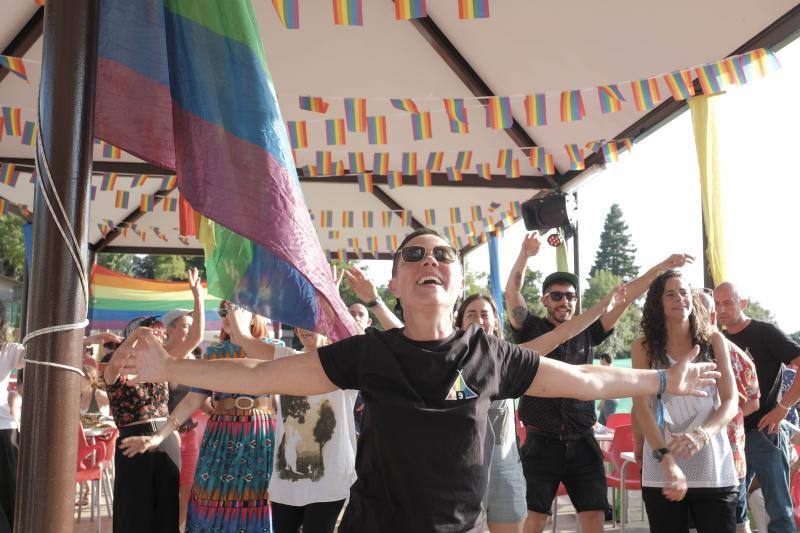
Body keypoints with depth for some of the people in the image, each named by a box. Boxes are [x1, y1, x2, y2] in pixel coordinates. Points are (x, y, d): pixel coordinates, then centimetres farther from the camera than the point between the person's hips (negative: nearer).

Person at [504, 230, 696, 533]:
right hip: (542, 442, -2)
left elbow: (625, 297, 4)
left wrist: (663, 266, -2)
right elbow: (512, 291, -11)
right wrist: (525, 255, -26)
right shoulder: (531, 330, 2)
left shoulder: (587, 332, 9)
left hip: (582, 443, 3)